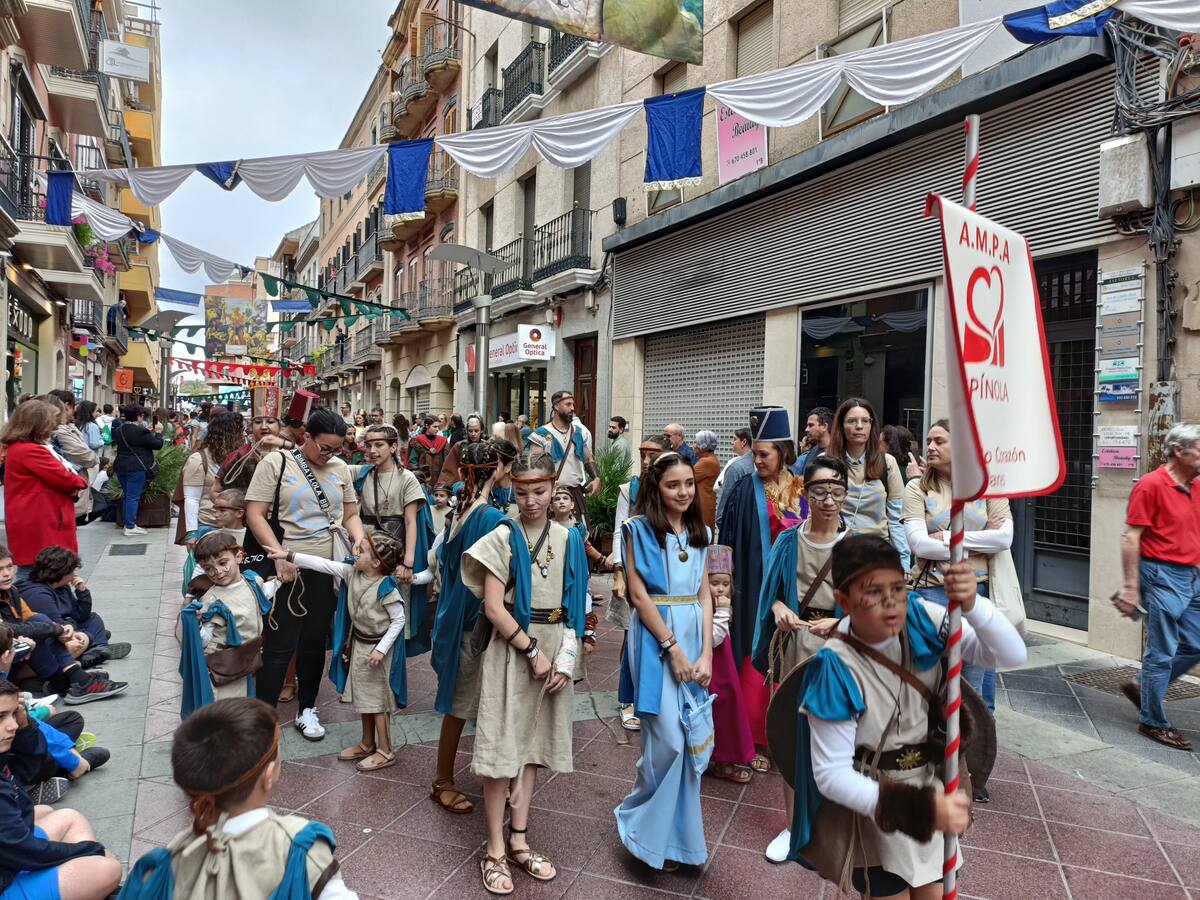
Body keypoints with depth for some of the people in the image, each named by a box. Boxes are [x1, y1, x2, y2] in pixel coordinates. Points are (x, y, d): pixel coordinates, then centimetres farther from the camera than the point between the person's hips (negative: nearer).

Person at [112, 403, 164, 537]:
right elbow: (158, 444, -11)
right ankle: (130, 527, -1)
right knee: (133, 497, -3)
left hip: (120, 466, 7)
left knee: (127, 495, 17)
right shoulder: (141, 431, -15)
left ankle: (128, 523, 22)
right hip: (137, 468, -7)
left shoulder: (118, 430, 8)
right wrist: (158, 433, 7)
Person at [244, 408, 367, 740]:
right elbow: (255, 515, -10)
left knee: (315, 641, 15)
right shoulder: (276, 462, -6)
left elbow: (350, 514, 14)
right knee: (280, 644, 0)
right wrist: (279, 554, -19)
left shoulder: (340, 468, 7)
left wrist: (359, 538, -6)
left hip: (329, 567, 4)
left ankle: (307, 709, 30)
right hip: (289, 567, -4)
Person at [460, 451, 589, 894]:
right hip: (512, 649, -4)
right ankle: (495, 849, 14)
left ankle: (518, 839, 24)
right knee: (503, 746, 0)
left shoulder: (569, 538, 3)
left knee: (535, 742, 12)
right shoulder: (503, 537, -8)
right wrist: (533, 651, -13)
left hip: (554, 650, 4)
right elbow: (493, 607, -12)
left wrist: (565, 658, -5)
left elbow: (575, 606, 4)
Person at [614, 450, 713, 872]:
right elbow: (639, 595, -10)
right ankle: (645, 825, 18)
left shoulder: (698, 532, 11)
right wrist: (672, 648, -12)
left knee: (694, 740, 8)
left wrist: (706, 653, -1)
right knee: (668, 740, -6)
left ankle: (676, 830, 26)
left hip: (694, 636, 6)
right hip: (656, 636, -6)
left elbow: (704, 595, 9)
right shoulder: (639, 529, -5)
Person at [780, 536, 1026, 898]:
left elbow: (1013, 655, -19)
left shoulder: (922, 619, -18)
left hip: (932, 785, 4)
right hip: (876, 807, -4)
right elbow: (832, 775, -24)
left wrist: (972, 604, -37)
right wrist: (920, 808, -32)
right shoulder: (836, 670, -29)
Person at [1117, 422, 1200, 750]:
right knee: (1162, 653, 1)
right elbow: (1130, 538, -15)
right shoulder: (1151, 485, -13)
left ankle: (1143, 688, 30)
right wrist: (1130, 586, -17)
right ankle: (1153, 722, 14)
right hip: (1163, 576, -8)